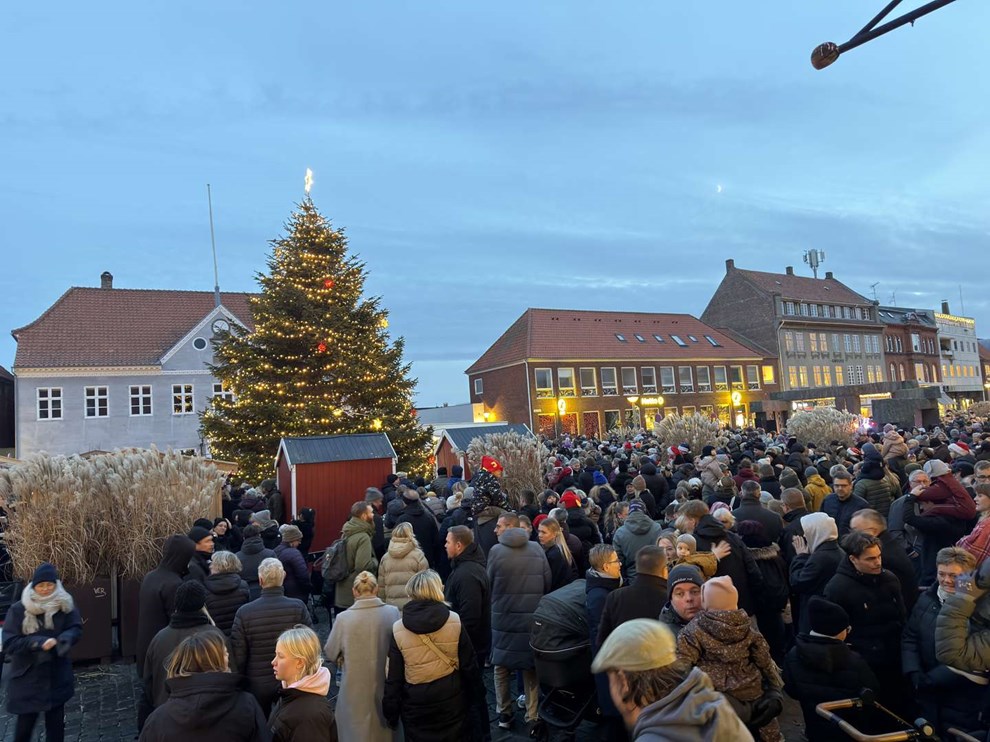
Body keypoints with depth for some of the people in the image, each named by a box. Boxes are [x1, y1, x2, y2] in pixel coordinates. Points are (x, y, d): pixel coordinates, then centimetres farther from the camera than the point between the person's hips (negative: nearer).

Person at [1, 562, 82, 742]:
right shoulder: (19, 609, -11)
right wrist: (38, 643, -25)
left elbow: (76, 628, -3)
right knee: (25, 723, 7)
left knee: (56, 723, 13)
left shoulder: (65, 605, -5)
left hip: (57, 676, 2)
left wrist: (63, 639, -24)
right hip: (27, 677, -2)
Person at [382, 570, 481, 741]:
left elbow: (393, 677, -6)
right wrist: (476, 697, 10)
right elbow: (469, 665, -4)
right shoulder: (455, 621, -12)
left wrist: (391, 712, 5)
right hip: (451, 702, 1)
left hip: (416, 706, 0)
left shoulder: (398, 629, -11)